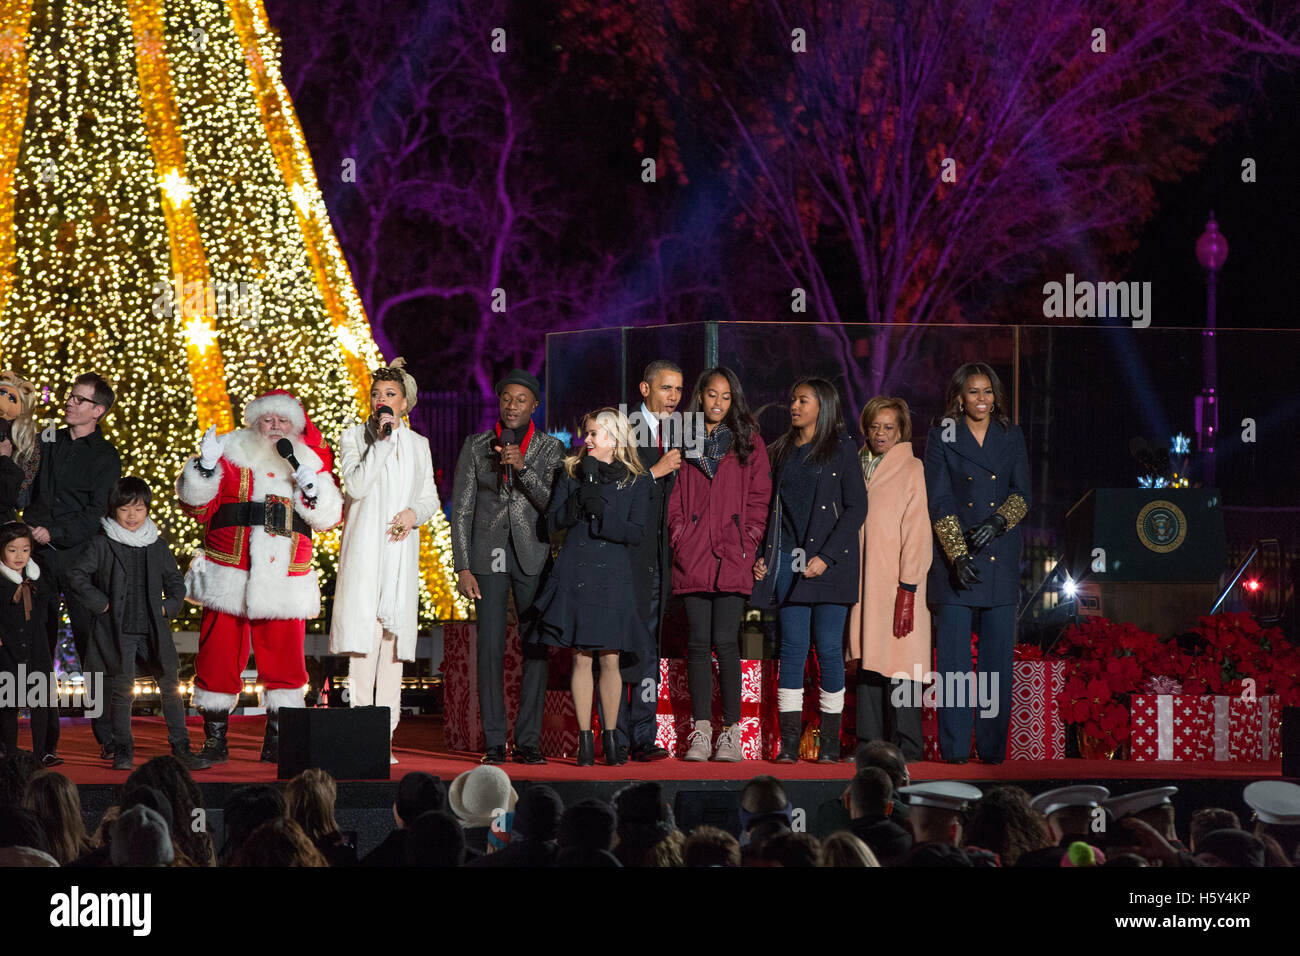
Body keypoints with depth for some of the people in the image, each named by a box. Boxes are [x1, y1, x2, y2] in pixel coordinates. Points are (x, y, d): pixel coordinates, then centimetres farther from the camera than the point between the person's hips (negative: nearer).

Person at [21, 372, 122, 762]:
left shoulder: (105, 456, 2)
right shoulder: (49, 442, 15)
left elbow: (96, 514, -5)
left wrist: (54, 533, -13)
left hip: (79, 557, -4)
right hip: (40, 556, 4)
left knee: (91, 647, -5)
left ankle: (108, 738, 1)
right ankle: (45, 742, 4)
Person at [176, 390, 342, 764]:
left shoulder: (309, 463, 12)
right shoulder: (231, 455, 6)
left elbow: (329, 517, 7)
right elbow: (195, 504, 2)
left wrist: (311, 486, -10)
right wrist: (205, 467, -14)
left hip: (285, 585, 2)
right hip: (230, 578, -1)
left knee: (285, 662, -1)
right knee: (219, 660, 0)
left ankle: (277, 740, 8)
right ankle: (215, 739, 10)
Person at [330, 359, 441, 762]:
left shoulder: (418, 445, 17)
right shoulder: (354, 438, 6)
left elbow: (431, 498, 16)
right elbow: (357, 485, -10)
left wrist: (414, 513, -6)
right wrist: (382, 439, -12)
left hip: (401, 549, 4)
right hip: (364, 548, -4)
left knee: (394, 636, 1)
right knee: (363, 635, -12)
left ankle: (385, 734, 1)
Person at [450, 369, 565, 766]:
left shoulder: (550, 448, 5)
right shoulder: (476, 446, 5)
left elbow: (553, 502, -6)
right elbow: (461, 508, 4)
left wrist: (522, 467, -19)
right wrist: (463, 567, -3)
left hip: (533, 555, 1)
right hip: (489, 554, -1)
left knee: (536, 647, -2)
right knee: (491, 647, -6)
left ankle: (528, 741, 3)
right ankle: (493, 743, -3)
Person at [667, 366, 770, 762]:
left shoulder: (748, 441, 10)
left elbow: (759, 495, 6)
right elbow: (674, 495, 11)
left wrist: (750, 540, -4)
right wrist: (679, 535, -2)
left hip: (733, 553, -1)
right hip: (694, 553, 2)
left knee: (725, 640, -7)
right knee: (698, 642, 0)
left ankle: (731, 731, -2)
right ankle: (701, 732, 2)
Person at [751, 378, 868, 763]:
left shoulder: (841, 447, 1)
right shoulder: (782, 451, 15)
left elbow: (856, 507, -4)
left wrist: (826, 556, -12)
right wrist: (762, 556, 5)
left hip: (830, 560, -3)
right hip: (788, 558, 4)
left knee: (828, 647, -3)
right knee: (793, 646, -2)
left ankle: (830, 743, 4)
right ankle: (789, 742, -3)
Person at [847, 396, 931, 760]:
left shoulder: (911, 469, -3)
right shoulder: (860, 467, 15)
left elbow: (916, 532, -8)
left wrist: (907, 590, -15)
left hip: (896, 585, -6)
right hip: (863, 584, 6)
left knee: (897, 665, -8)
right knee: (867, 661, 6)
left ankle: (906, 750, -6)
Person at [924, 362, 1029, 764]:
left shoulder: (1012, 437, 10)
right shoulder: (942, 437, 3)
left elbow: (1022, 494, 4)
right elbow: (940, 501, -4)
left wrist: (997, 522, -16)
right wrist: (957, 554, -14)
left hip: (1001, 559, 2)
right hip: (956, 559, -2)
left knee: (998, 654, 0)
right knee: (954, 654, -5)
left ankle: (993, 747, 5)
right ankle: (954, 749, -2)